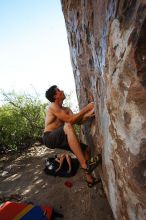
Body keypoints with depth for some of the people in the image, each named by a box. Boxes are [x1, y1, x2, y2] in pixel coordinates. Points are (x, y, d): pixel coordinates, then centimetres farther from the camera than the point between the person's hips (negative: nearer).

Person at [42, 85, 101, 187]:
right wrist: (86, 108, -20)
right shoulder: (53, 106, -13)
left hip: (60, 138, 8)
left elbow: (78, 121, -1)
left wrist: (90, 114, -18)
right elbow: (70, 120, -25)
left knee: (86, 149, 2)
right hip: (49, 137, -8)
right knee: (68, 126, -38)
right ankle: (84, 165, -34)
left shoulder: (67, 109, 13)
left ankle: (90, 179, 17)